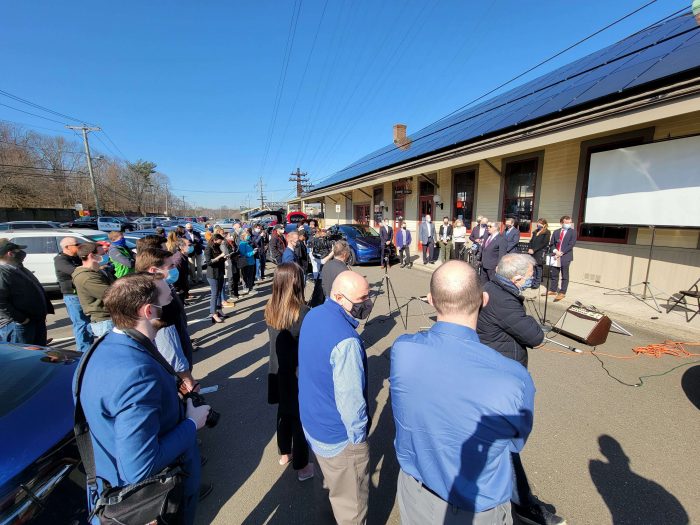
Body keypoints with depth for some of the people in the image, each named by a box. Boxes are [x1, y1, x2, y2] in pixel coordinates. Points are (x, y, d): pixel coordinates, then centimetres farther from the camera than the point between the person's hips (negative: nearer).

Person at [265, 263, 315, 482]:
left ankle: (285, 453, 48)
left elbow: (277, 340, 3)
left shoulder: (270, 309, -9)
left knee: (284, 413, 26)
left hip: (278, 372, 6)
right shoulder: (302, 312, -27)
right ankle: (302, 467, 33)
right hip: (300, 375, -6)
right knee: (300, 418, 14)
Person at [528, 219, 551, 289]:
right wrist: (529, 249, -1)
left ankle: (537, 283, 3)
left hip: (540, 253, -6)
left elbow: (544, 243, -11)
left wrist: (534, 250, -16)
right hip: (532, 252, 6)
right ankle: (532, 282, 12)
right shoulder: (535, 232, 18)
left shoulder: (547, 232, -2)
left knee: (538, 267, -2)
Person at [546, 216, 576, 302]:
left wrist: (561, 252, -15)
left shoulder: (572, 232, 1)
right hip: (555, 256, 4)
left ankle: (562, 293, 5)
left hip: (565, 257, -4)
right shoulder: (556, 232, 12)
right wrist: (555, 251, -10)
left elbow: (571, 245, -9)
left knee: (565, 276, 0)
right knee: (553, 274, 10)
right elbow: (551, 244, 9)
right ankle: (553, 290, 21)